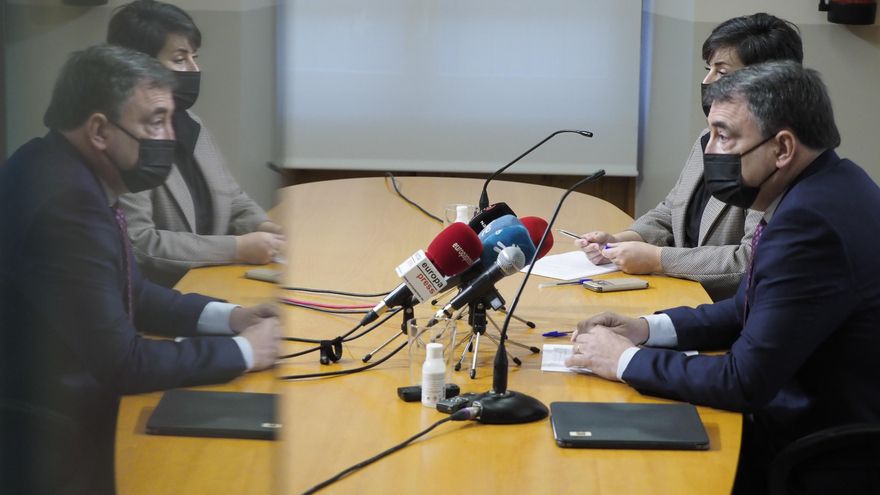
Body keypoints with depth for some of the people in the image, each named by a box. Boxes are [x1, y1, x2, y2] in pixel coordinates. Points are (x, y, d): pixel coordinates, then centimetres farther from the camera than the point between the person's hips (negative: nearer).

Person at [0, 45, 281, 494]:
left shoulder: (69, 171, 2)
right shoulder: (64, 201, -27)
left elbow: (131, 291, 16)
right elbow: (122, 362, -23)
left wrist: (227, 317, 3)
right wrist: (242, 351, -12)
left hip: (66, 411, 9)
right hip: (47, 443, -9)